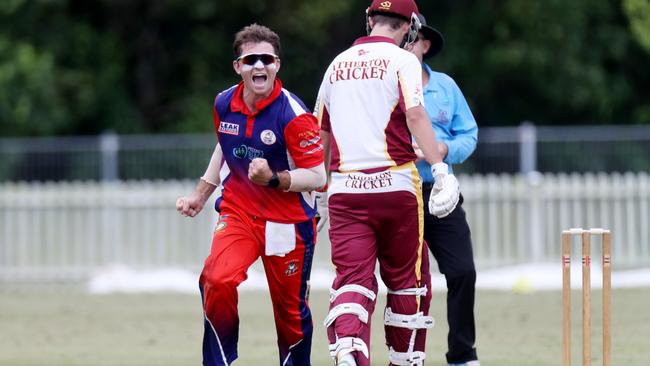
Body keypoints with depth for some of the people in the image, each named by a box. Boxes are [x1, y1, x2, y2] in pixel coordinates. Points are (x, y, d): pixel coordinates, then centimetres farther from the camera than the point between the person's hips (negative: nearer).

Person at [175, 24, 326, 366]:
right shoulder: (224, 103, -1)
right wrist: (201, 194, 23)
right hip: (238, 212, 3)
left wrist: (273, 179, -32)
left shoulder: (292, 113, -18)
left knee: (290, 310, 8)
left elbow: (317, 177, -17)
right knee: (217, 280, -23)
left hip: (287, 221, -3)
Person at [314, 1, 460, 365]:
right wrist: (441, 171, -20)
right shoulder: (402, 60, -1)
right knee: (408, 280, 13)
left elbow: (321, 134, 21)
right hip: (395, 184, -3)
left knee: (352, 279, -4)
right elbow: (415, 116, -16)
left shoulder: (338, 65, 15)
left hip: (345, 188, 3)